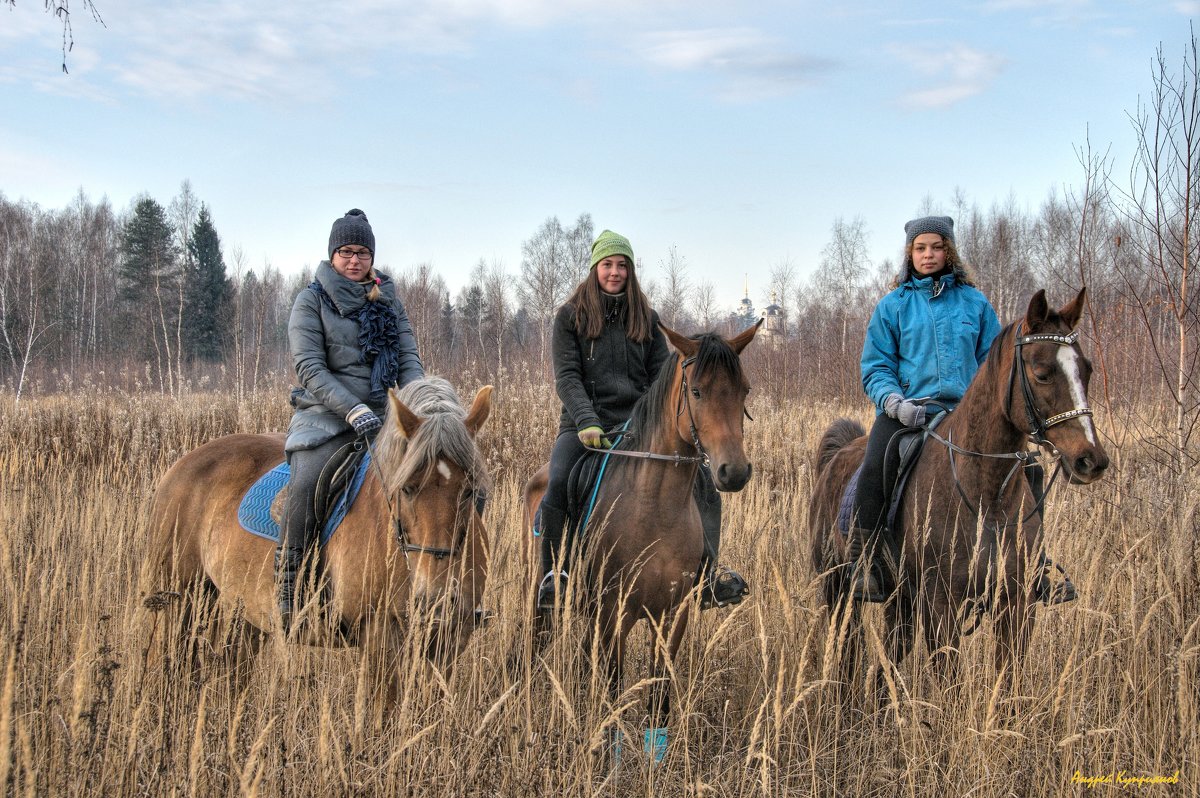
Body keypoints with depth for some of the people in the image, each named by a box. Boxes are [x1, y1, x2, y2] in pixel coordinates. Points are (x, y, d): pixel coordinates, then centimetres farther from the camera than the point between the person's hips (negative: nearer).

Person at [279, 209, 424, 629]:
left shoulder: (388, 301, 15)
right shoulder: (312, 300, 1)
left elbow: (409, 359, 9)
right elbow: (309, 367, -9)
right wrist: (352, 409, -21)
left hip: (382, 412, 5)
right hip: (326, 415, -4)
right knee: (307, 483, -31)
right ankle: (287, 582, -20)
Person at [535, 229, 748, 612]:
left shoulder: (647, 319, 13)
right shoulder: (570, 316, 4)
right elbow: (566, 376, -6)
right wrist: (586, 422, -21)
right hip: (583, 426, -3)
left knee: (700, 476, -13)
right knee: (557, 484, -31)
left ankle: (707, 573, -7)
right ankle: (552, 574, -17)